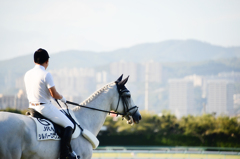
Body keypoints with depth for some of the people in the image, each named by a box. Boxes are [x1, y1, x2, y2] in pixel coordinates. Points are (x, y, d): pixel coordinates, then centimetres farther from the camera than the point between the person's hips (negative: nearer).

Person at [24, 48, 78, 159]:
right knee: (69, 125, 1)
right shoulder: (46, 75, -18)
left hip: (32, 107, 8)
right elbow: (54, 94, -19)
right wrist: (62, 98, 2)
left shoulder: (27, 74, 5)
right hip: (45, 107, -8)